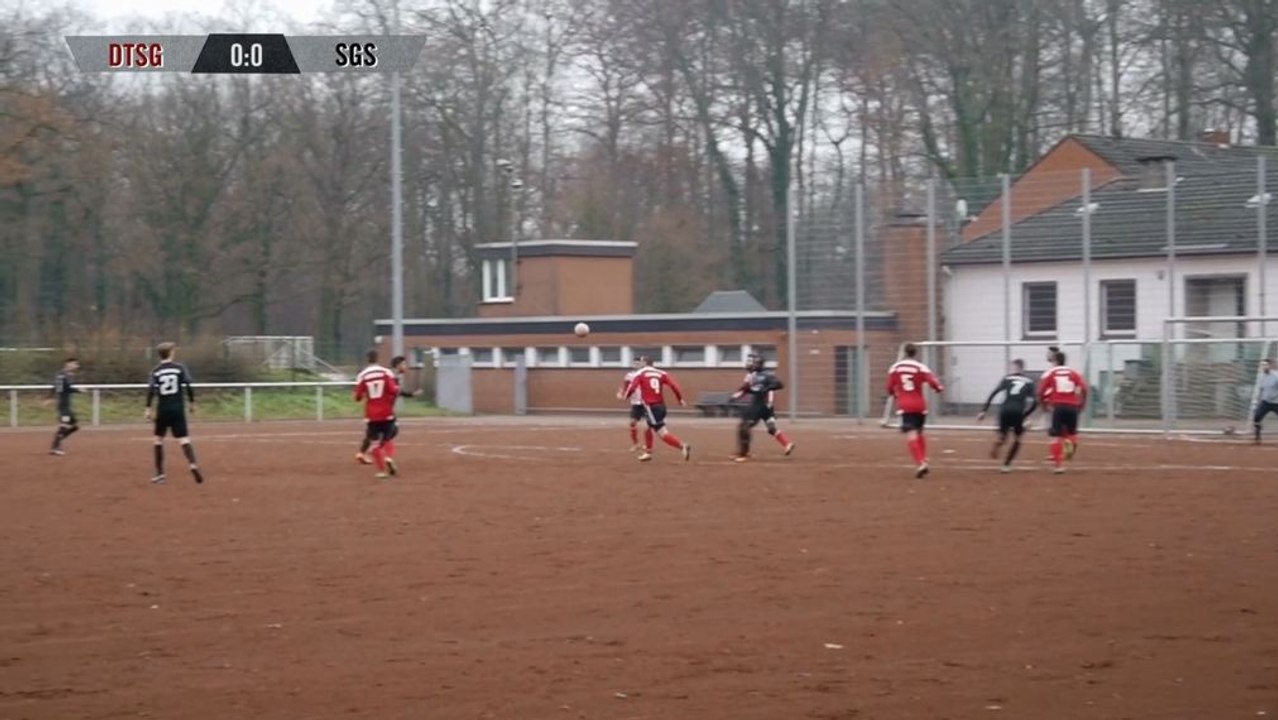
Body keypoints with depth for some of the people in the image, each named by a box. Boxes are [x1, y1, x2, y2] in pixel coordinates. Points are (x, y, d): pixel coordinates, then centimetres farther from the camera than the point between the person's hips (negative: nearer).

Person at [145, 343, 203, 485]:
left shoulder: (156, 371, 3)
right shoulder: (180, 368, 1)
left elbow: (150, 390, -7)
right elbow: (188, 386, -6)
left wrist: (148, 408, -9)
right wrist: (192, 403, 4)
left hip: (162, 410, 1)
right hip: (177, 409, -1)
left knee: (159, 439, 17)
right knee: (183, 439, -7)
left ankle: (160, 473, 14)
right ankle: (193, 465, -31)